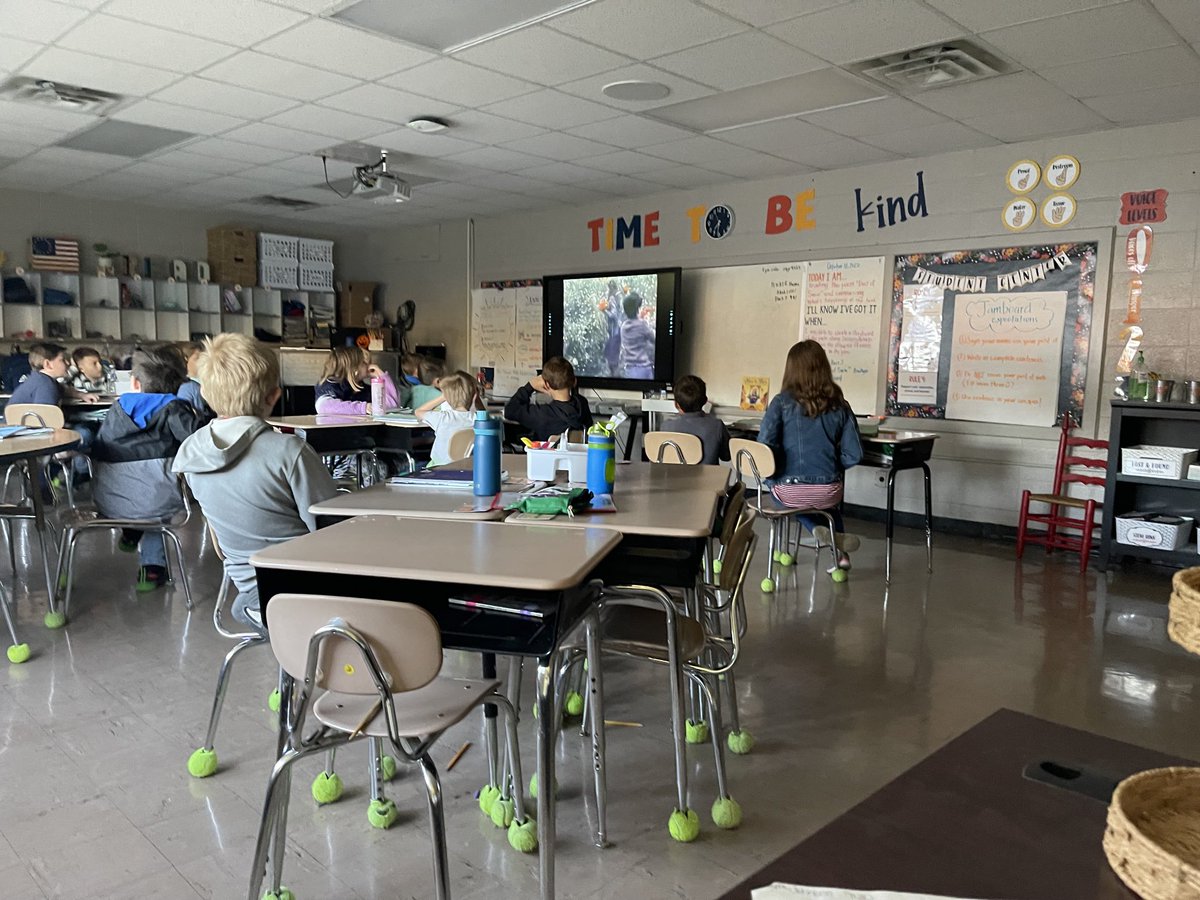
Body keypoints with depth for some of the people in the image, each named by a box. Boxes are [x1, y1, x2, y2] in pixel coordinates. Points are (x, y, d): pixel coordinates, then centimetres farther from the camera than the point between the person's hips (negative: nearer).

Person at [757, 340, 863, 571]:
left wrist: (776, 469, 3)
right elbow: (853, 455, -3)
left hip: (788, 491, -2)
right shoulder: (839, 406, -2)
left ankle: (818, 530, 12)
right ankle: (840, 553, 26)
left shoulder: (782, 402, -8)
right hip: (828, 493, 3)